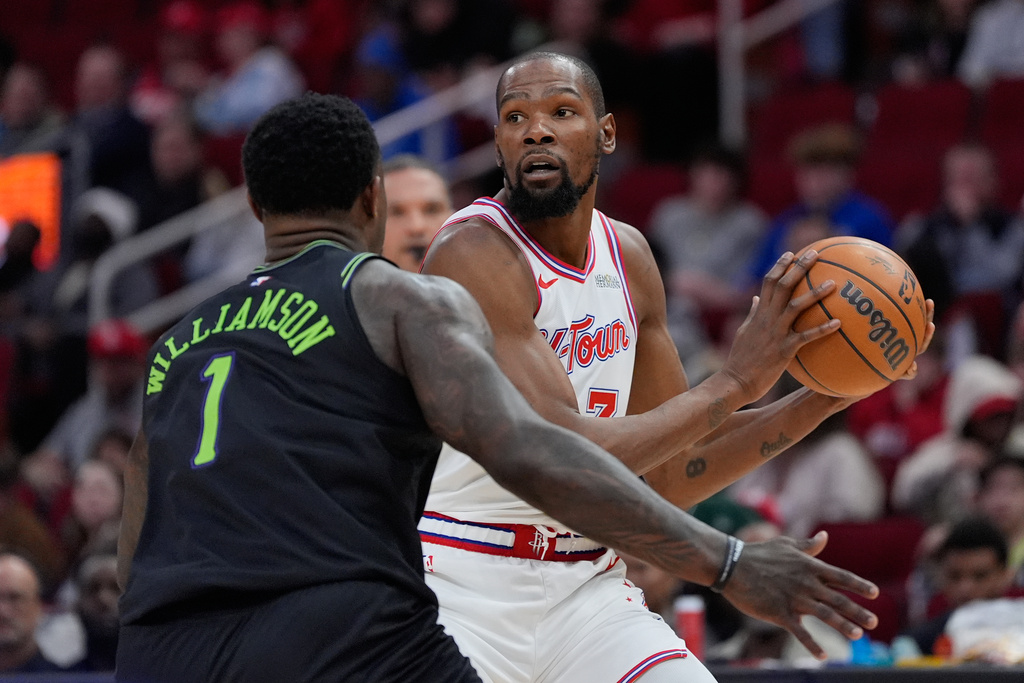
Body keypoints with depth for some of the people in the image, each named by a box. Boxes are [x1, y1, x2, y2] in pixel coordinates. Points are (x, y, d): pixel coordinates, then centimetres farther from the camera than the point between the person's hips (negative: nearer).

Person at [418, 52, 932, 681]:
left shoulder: (628, 256, 7)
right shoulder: (475, 253, -17)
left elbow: (671, 476, 12)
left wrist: (823, 399, 2)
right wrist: (733, 383, -20)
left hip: (584, 590, 6)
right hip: (459, 593, -6)